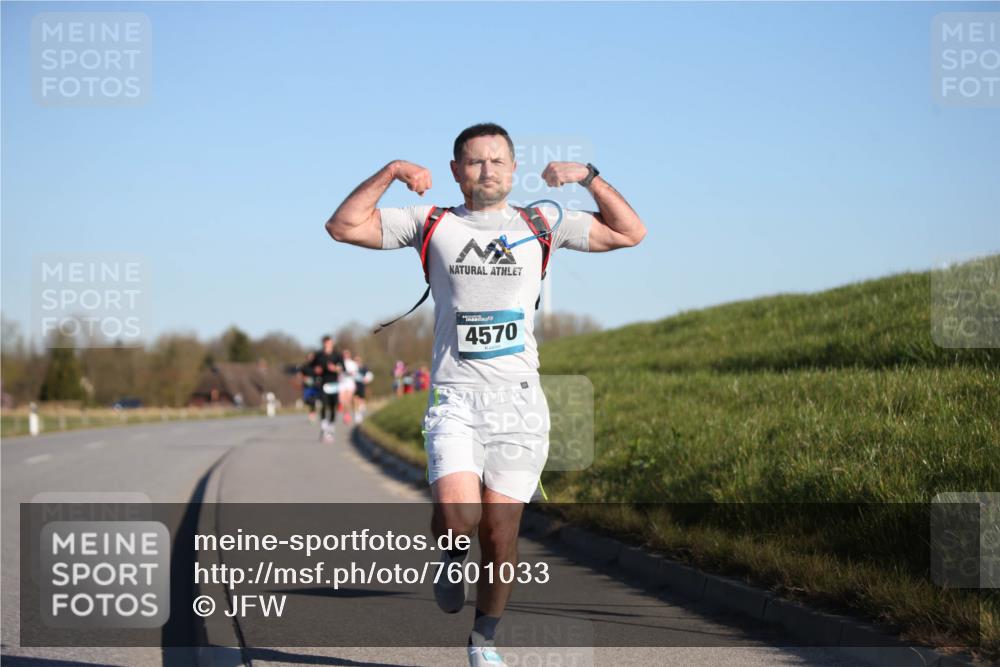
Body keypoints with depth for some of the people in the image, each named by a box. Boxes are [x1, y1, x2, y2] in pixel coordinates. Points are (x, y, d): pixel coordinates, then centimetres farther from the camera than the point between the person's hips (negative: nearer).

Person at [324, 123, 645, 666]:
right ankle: (452, 552, 13)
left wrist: (588, 175, -1)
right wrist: (390, 172, -6)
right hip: (454, 397, -1)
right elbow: (343, 226, 3)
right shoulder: (432, 224, 8)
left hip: (519, 399, 1)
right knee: (457, 514, -23)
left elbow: (630, 233, 11)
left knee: (501, 534, 0)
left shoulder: (539, 225, 11)